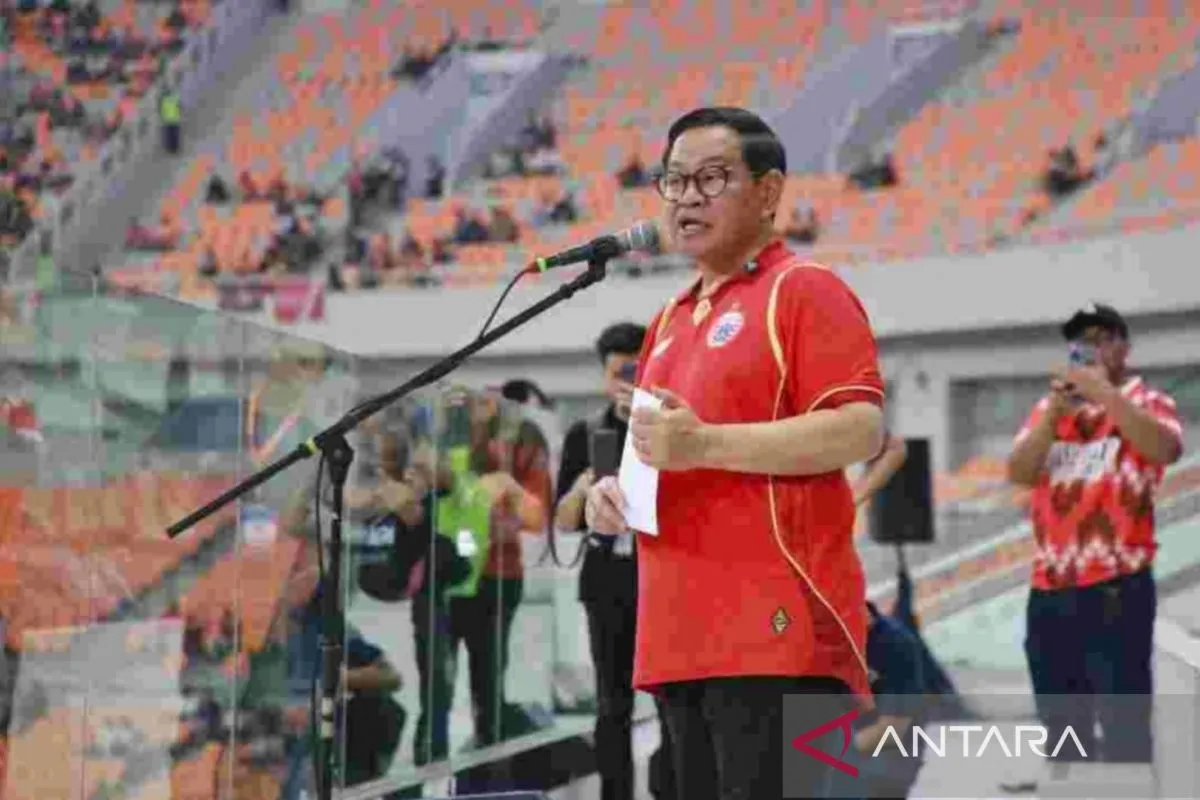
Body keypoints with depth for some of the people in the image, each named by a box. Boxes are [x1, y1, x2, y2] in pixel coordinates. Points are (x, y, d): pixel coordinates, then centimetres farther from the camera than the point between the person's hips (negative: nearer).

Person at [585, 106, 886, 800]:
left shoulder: (805, 292, -3)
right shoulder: (672, 321, 22)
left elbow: (861, 430, -15)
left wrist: (706, 444, -21)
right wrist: (615, 492, 10)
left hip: (777, 635, -9)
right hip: (682, 639, 9)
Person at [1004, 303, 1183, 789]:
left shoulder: (1147, 402, 3)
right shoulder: (1049, 408, 17)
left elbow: (1165, 449, -19)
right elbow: (1018, 473, 4)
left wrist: (1103, 391, -19)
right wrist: (1055, 413, -7)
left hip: (1116, 588, -6)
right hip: (1049, 589, 6)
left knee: (1123, 722, -10)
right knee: (1060, 720, 12)